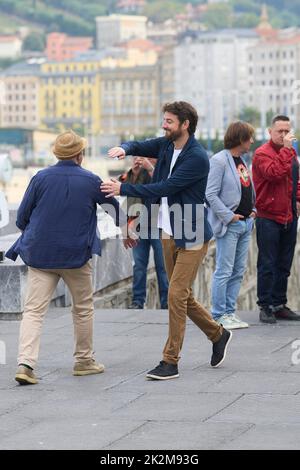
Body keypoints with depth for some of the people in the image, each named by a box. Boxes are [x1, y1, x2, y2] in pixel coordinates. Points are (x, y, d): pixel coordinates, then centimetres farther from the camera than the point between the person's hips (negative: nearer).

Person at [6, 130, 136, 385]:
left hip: (40, 254, 1)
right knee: (83, 309, 17)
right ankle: (84, 361, 26)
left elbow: (22, 217, 2)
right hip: (76, 254, -1)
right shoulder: (90, 181, -3)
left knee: (34, 310, -2)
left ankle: (25, 363, -17)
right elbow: (114, 207, 13)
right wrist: (127, 231, 32)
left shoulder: (41, 178, -3)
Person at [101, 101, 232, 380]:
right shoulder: (166, 145, 6)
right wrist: (124, 148, -9)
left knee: (176, 295, -10)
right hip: (168, 233, 8)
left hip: (191, 236, -8)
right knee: (183, 297, 15)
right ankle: (218, 334, 35)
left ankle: (170, 362, -4)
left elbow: (164, 188, -23)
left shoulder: (197, 158, -19)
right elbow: (140, 146, 17)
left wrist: (123, 189, -21)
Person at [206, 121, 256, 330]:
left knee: (239, 271, 10)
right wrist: (228, 216, -17)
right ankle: (219, 315, 0)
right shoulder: (220, 160, -12)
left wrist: (253, 209, 10)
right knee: (224, 271, -5)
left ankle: (230, 311, 16)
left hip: (245, 224, 9)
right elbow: (211, 194, -16)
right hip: (229, 226, -9)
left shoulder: (242, 160, 16)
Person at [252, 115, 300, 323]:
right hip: (269, 218, -7)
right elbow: (275, 173, -27)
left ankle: (279, 304, 19)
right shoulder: (262, 153, -10)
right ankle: (265, 306, 2)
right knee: (267, 265, -3)